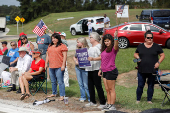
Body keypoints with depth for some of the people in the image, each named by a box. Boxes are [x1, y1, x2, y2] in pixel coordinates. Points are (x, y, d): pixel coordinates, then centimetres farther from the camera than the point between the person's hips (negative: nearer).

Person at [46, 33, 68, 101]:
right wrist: (46, 63, 15)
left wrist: (63, 65, -15)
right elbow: (48, 55, 21)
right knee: (53, 81, 16)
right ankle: (54, 93, 30)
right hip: (51, 67, 7)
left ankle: (62, 95, -2)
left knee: (60, 82, -6)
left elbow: (64, 56, -10)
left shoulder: (62, 46, -5)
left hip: (59, 67, -7)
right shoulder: (50, 46, 17)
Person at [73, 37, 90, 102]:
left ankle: (90, 98, 7)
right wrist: (76, 61, 3)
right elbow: (74, 57, 23)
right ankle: (83, 97, 21)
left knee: (86, 85, -3)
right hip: (78, 68, 7)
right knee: (80, 84, 11)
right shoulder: (78, 50, 10)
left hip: (84, 69, -7)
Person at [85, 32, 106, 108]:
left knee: (98, 86, -6)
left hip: (96, 69, -9)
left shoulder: (99, 46, -9)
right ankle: (92, 102, 20)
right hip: (89, 69, 9)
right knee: (90, 85, 10)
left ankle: (103, 103, 1)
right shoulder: (91, 48, 20)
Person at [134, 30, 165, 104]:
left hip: (152, 70, -1)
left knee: (151, 85, 7)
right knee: (140, 85, 3)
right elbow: (135, 54, 19)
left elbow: (162, 55, 6)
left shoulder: (156, 46, 4)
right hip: (142, 70, 1)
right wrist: (137, 57, -3)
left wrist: (158, 62, -8)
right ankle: (138, 99, 16)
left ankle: (149, 100, 18)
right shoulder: (140, 46, 9)